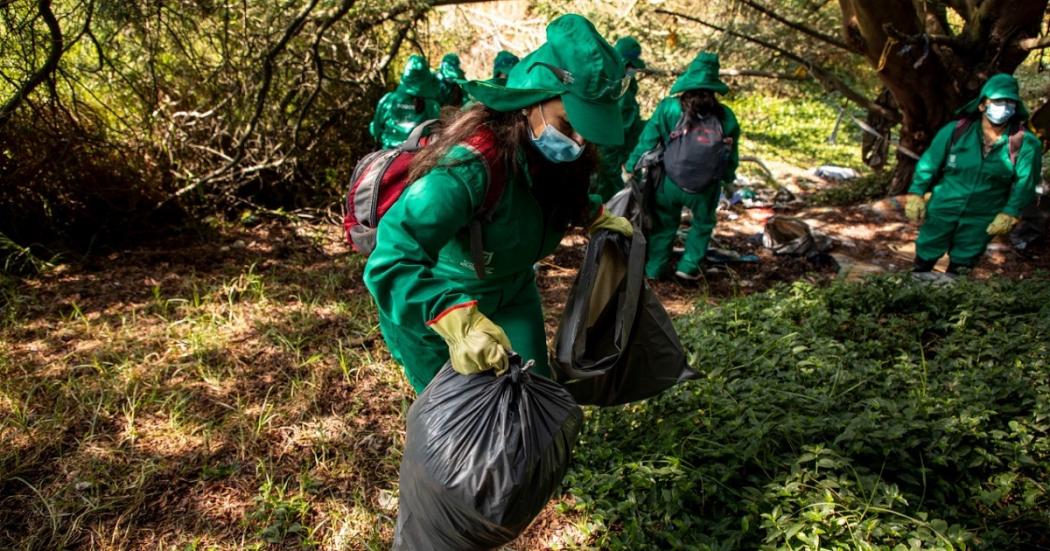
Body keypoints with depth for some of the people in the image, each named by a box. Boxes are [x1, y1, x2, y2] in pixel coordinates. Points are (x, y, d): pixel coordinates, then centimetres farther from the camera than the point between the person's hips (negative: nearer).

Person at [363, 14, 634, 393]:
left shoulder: (558, 155, -15)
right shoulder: (471, 163, -40)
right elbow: (392, 262, -48)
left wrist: (597, 218, 2)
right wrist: (459, 322, -59)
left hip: (511, 293, 6)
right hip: (432, 308, -6)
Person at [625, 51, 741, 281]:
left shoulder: (667, 107, -12)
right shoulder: (724, 116, -7)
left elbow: (647, 141, -8)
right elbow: (731, 153, 3)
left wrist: (632, 167, 3)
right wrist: (727, 178, 19)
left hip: (669, 182, 0)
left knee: (664, 223, 20)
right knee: (703, 223, 25)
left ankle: (655, 268, 25)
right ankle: (689, 265, 21)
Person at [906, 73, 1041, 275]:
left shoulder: (1025, 144, -11)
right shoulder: (955, 130, -11)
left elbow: (1025, 183, -5)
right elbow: (929, 163, -3)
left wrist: (1010, 213, -11)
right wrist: (916, 194, -7)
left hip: (982, 218, 0)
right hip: (942, 209, 0)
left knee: (960, 266, 15)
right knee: (925, 257, 14)